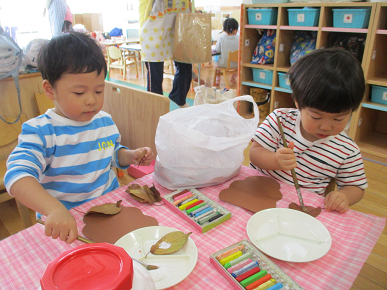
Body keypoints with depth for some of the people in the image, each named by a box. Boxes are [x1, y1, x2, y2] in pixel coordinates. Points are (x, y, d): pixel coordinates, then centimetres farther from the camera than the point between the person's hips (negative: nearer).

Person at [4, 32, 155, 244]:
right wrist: (54, 209, -45)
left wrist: (131, 156, 0)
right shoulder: (39, 131, -12)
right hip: (63, 224, -4)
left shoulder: (105, 121, 5)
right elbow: (17, 175, -28)